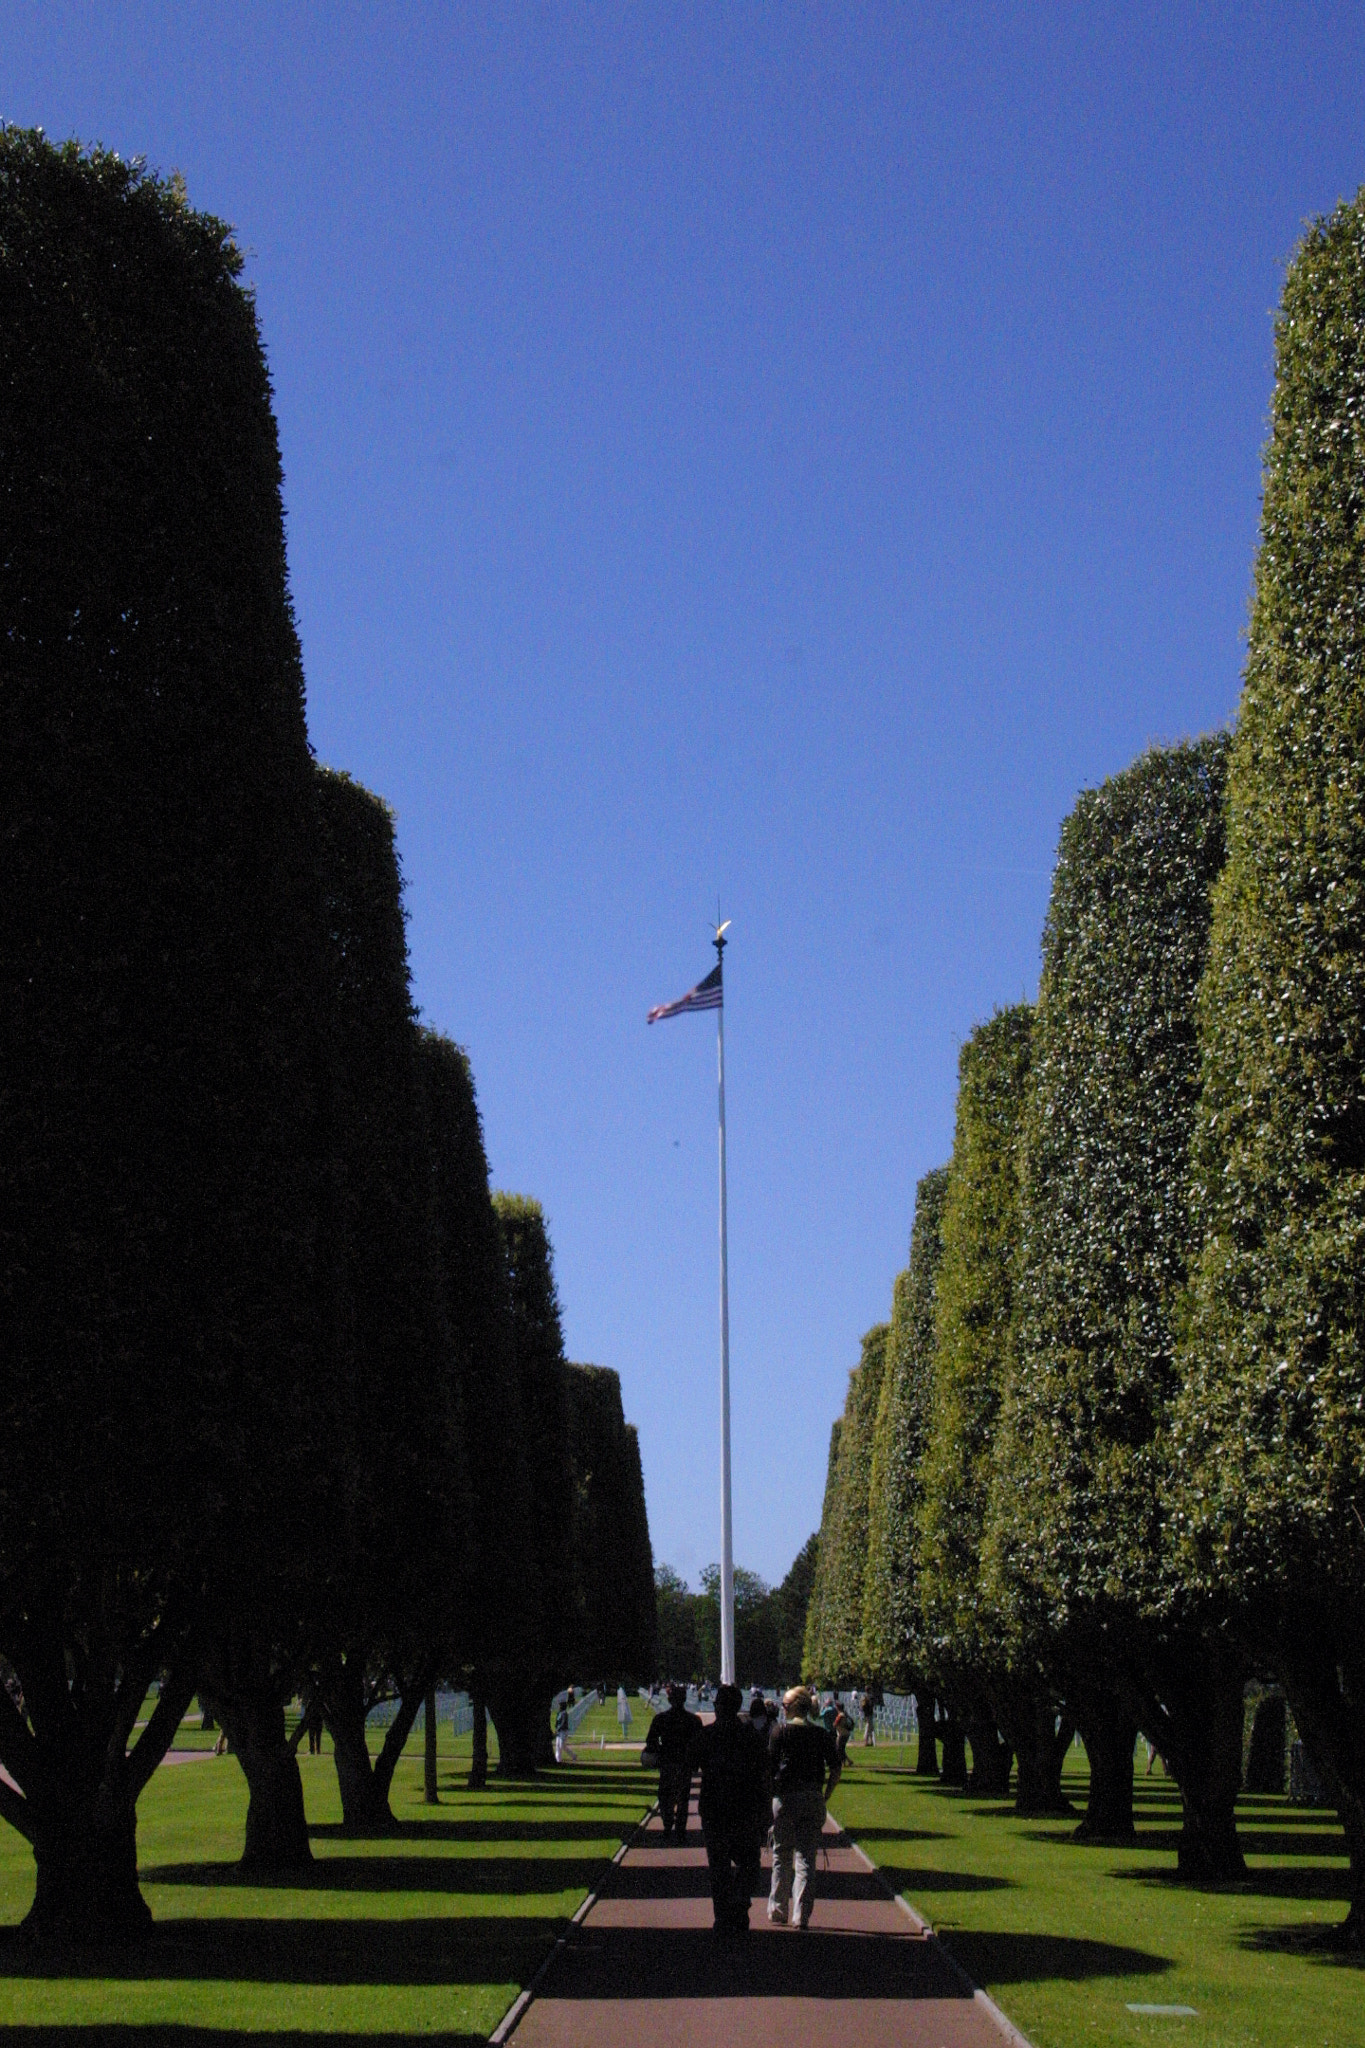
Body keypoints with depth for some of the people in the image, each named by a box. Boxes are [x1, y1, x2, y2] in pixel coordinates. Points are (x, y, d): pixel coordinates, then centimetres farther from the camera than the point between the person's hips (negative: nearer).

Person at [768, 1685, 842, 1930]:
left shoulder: (782, 1733, -5)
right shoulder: (822, 1734, 4)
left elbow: (769, 1768, -6)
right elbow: (836, 1769, 2)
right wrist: (824, 1797, 9)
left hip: (786, 1797, -2)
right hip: (813, 1799, 2)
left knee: (781, 1856, 11)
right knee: (807, 1859, 4)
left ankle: (778, 1911, 15)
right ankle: (802, 1915, -1)